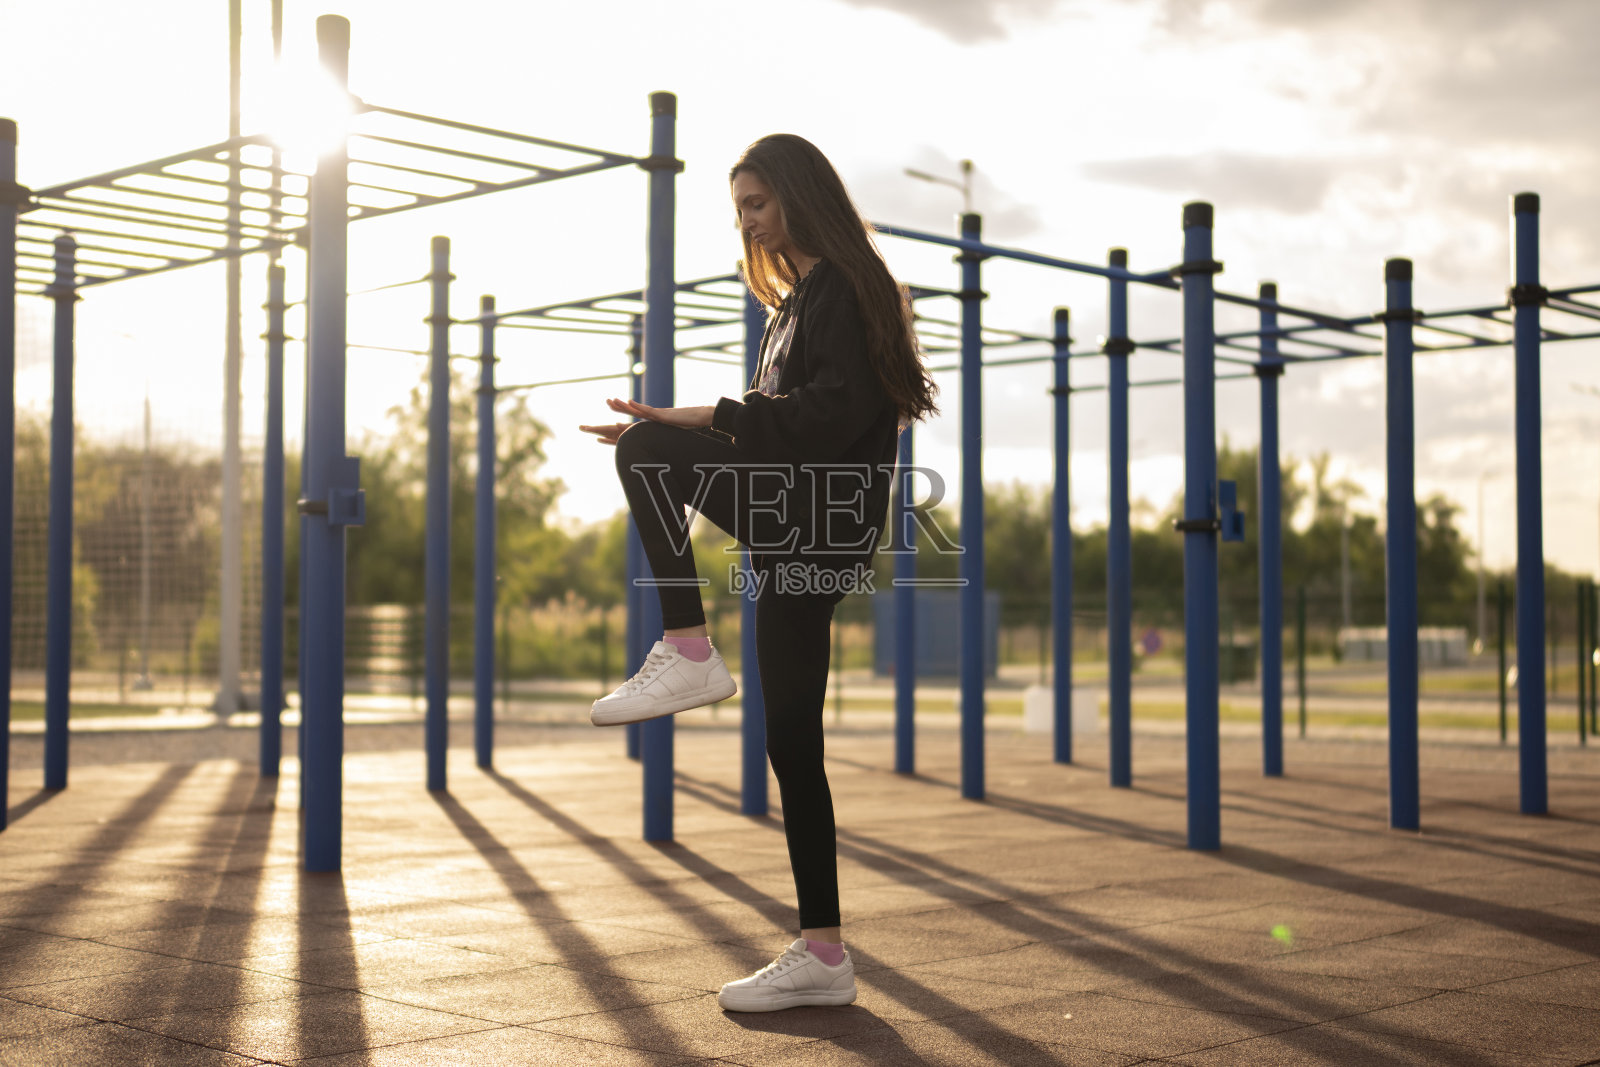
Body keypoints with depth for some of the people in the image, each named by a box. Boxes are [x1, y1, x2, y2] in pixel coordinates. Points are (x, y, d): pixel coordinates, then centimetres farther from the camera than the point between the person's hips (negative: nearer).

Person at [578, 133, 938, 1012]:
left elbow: (838, 409, -19)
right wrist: (669, 435, 17)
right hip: (796, 540, 9)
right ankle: (821, 958, 7)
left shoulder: (845, 286, -4)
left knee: (648, 452, -18)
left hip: (821, 520, -9)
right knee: (790, 742, 5)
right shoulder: (796, 301, 26)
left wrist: (710, 419, -22)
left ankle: (687, 654, -20)